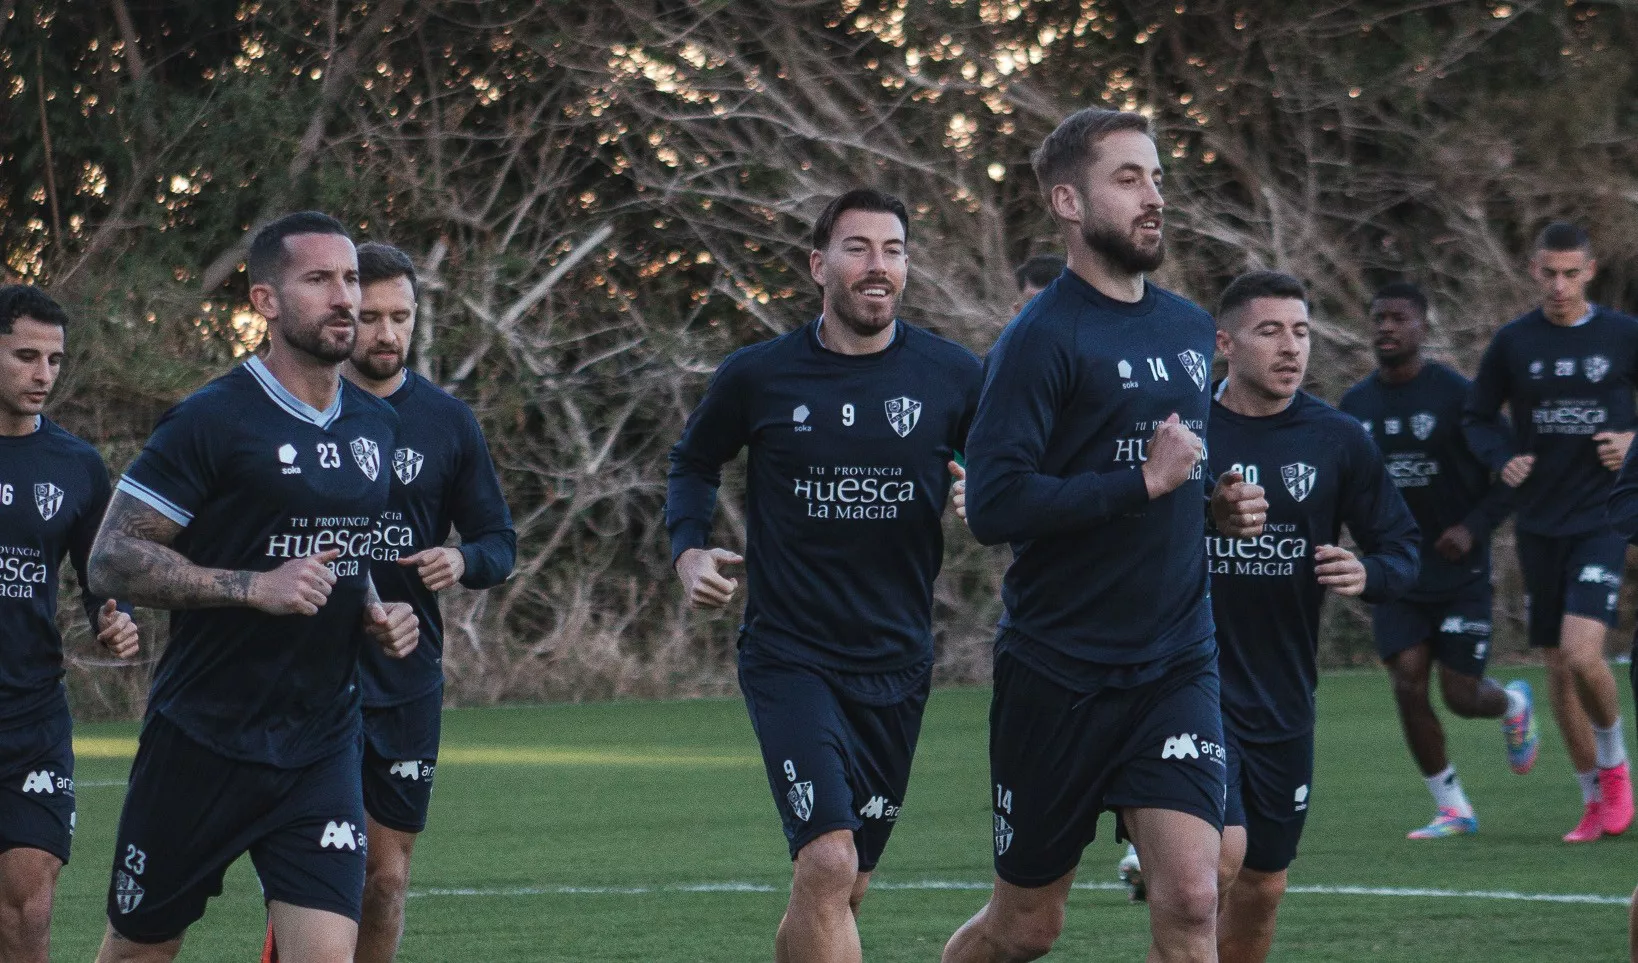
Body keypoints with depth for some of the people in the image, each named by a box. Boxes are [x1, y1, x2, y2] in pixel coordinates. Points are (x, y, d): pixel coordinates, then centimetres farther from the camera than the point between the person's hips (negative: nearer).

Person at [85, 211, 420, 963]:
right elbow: (111, 561, -14)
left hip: (322, 751, 5)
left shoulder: (376, 427, 11)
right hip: (202, 748, -5)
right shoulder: (213, 422, -11)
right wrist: (254, 587, -23)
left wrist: (376, 615, 6)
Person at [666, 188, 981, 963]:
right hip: (789, 658, -3)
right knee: (827, 865, -20)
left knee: (839, 890, 12)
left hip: (896, 665, 3)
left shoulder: (952, 377, -1)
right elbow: (693, 463, 15)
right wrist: (689, 550, -2)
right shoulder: (759, 376, -2)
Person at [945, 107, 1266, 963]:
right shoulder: (1042, 338, -12)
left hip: (1175, 665, 5)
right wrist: (1145, 481, -21)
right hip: (1060, 669, -5)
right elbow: (993, 506, -22)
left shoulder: (1189, 330, 12)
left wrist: (1220, 503, 8)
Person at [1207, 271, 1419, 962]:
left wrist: (1367, 574, -15)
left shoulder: (1338, 440, 1)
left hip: (1283, 698, 4)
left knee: (1262, 890, 11)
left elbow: (1402, 549, 6)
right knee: (1222, 853, -23)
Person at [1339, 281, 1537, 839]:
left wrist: (1474, 527, -19)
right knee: (1408, 685, -9)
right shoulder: (1356, 404, 5)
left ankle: (1513, 704, 35)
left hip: (1459, 572, -4)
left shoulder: (1456, 395, -10)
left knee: (1461, 696, -3)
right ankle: (1451, 809, 5)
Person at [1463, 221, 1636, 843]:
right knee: (1558, 666, 7)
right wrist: (1504, 459, -7)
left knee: (1582, 653, -19)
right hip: (1538, 525, 3)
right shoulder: (1514, 342, 3)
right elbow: (1477, 417, 11)